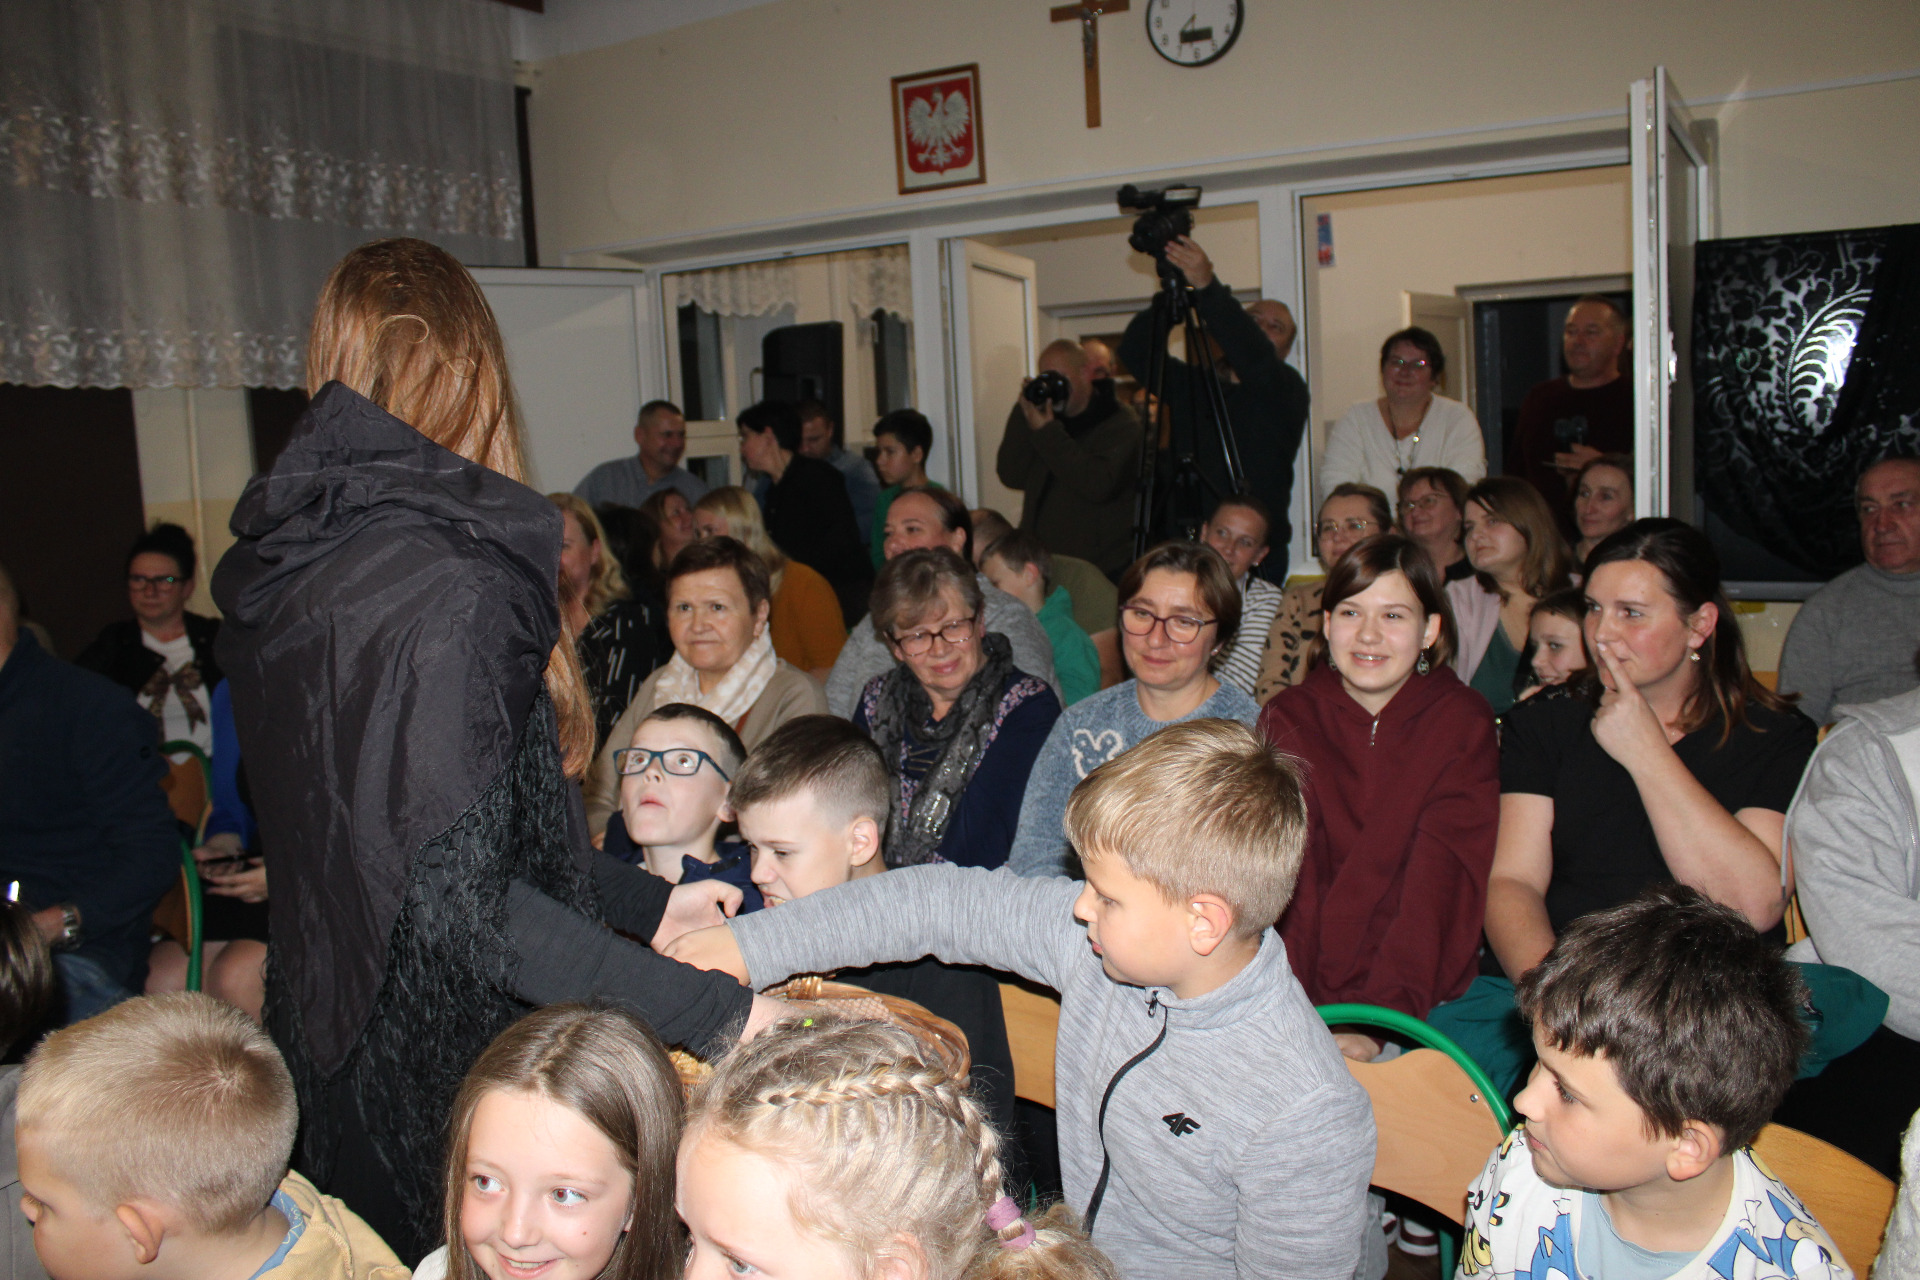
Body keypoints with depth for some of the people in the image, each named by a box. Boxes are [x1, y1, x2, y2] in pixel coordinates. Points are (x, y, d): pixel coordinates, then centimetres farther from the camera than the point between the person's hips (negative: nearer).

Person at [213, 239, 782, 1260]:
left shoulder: (285, 557, 4)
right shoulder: (443, 582, -24)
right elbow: (456, 894, -27)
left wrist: (645, 899, 10)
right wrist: (710, 1012, -24)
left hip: (330, 1025, 9)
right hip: (436, 1059, -9)